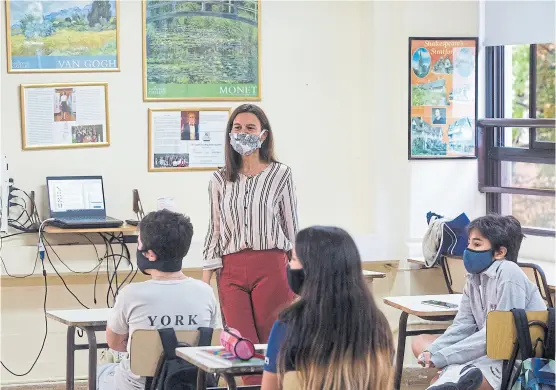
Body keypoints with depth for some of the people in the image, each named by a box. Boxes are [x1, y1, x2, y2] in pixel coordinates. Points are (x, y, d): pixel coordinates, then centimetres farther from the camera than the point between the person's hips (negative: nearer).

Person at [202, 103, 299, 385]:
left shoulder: (280, 175, 1)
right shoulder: (220, 180, 9)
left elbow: (292, 228, 4)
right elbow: (214, 231, 12)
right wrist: (205, 280, 7)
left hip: (270, 267, -3)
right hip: (231, 271, 3)